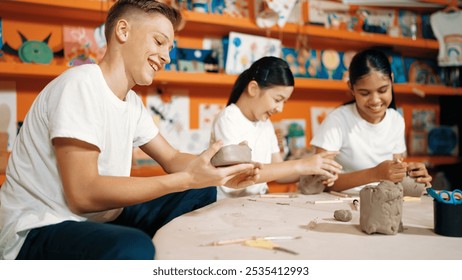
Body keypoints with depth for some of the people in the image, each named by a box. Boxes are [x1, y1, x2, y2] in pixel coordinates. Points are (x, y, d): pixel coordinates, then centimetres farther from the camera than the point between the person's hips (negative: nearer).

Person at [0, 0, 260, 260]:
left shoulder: (133, 103, 8)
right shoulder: (80, 85, -19)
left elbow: (172, 159, 11)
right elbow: (83, 194, -25)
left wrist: (222, 174, -10)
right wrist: (187, 178, -28)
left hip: (102, 217, 9)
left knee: (203, 194, 6)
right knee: (134, 248, -38)